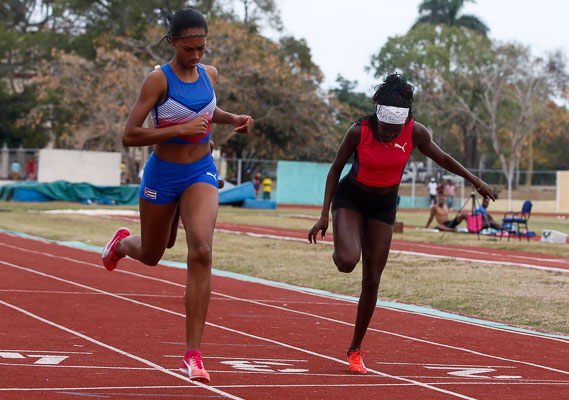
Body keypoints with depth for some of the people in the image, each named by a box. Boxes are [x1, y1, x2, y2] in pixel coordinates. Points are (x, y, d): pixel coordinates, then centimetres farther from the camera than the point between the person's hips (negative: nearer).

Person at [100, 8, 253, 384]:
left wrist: (234, 119, 5)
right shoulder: (159, 80, -15)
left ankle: (193, 355, -18)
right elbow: (130, 136, -20)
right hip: (162, 175, -2)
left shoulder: (210, 74, 0)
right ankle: (122, 242, 62)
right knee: (150, 256, 19)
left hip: (201, 174, 2)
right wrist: (181, 130, -26)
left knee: (201, 252, -21)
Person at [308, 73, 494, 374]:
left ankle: (355, 350, 16)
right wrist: (324, 215, -13)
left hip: (384, 205, 2)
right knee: (347, 263, -28)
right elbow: (336, 169, -11)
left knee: (371, 282, 1)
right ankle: (340, 250, 12)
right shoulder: (358, 131, -25)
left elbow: (441, 158, 0)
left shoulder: (415, 133, -20)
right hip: (350, 199, -2)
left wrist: (475, 181, 10)